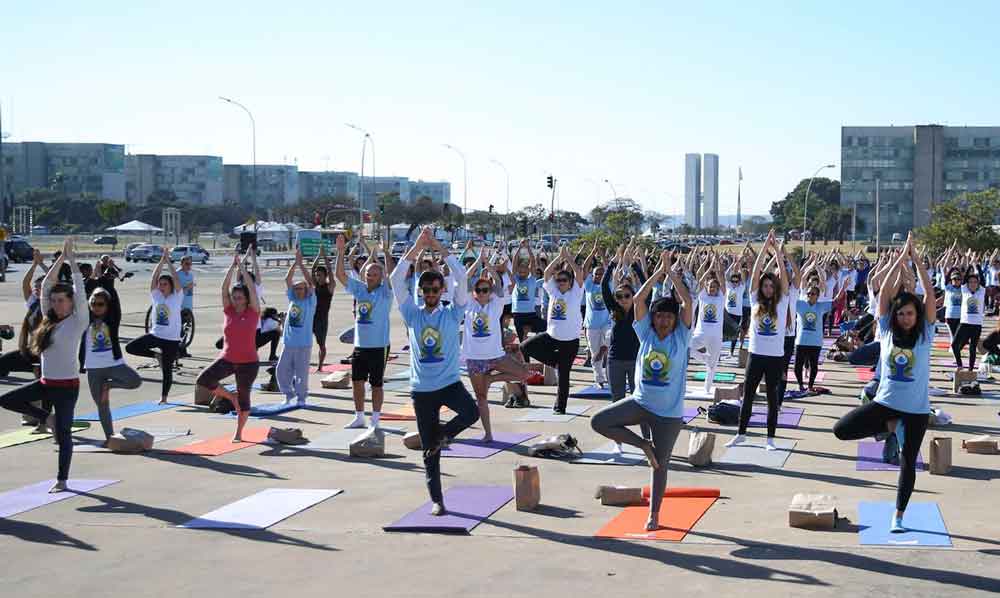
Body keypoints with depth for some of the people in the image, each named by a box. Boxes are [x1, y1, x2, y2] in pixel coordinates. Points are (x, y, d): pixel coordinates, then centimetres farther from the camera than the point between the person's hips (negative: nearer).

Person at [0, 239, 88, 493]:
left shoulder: (78, 321, -8)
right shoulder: (49, 319, 7)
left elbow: (79, 288, -15)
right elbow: (46, 284, 7)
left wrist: (71, 257, -13)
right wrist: (61, 257, 4)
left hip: (67, 386, -6)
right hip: (46, 383, 6)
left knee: (63, 434, 0)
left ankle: (62, 480, 12)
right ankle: (47, 419, 11)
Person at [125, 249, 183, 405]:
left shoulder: (177, 297, -6)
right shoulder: (156, 296, 3)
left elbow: (176, 280, -17)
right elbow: (154, 278, -6)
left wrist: (168, 262, -16)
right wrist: (162, 261, -11)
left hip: (171, 339, -4)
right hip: (155, 335, 4)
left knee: (167, 370, 3)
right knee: (130, 347, -8)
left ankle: (163, 397, 19)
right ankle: (157, 355, 9)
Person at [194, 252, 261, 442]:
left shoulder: (253, 312, -3)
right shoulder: (228, 311, 3)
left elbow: (252, 288, -10)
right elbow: (224, 288, -4)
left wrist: (242, 267, -8)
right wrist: (232, 265, -8)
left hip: (248, 362, -2)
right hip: (227, 359, 2)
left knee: (244, 397, 6)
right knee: (203, 380, -16)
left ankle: (238, 434, 21)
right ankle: (231, 397, 6)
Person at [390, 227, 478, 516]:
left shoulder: (452, 314, 0)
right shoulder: (412, 314, 3)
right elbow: (397, 279, -7)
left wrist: (437, 246, -12)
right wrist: (418, 246, -12)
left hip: (450, 383, -1)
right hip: (422, 389, 1)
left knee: (471, 413, -31)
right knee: (429, 452, 5)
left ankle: (443, 434, -1)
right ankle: (437, 500, 19)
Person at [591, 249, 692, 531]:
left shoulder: (681, 336, -5)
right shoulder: (646, 333, 0)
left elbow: (688, 301, -15)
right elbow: (637, 300, -10)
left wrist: (671, 272, -10)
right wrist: (658, 273, -9)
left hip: (669, 412, -2)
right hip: (640, 402, 3)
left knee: (659, 464, 5)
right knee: (598, 421, -14)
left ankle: (654, 514, 21)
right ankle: (643, 445, 3)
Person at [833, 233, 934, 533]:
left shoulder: (925, 333, -4)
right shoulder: (887, 330, -1)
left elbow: (930, 295, -11)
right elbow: (884, 292, -8)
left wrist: (916, 260, -13)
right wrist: (901, 259, -10)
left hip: (916, 409, -1)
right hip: (885, 402, 2)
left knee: (908, 462, 6)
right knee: (841, 429, -12)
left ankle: (899, 515, 23)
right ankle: (890, 426, 10)